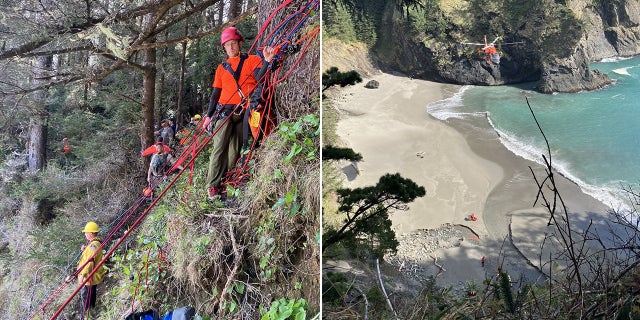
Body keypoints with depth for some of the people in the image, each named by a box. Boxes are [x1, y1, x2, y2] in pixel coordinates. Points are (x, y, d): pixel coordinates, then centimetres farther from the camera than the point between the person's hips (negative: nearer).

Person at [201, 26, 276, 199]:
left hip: (244, 112, -1)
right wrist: (209, 115, 11)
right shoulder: (222, 68, 17)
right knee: (219, 147, -10)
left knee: (235, 150, 0)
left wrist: (267, 61, -30)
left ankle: (223, 181, 8)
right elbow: (216, 92, 18)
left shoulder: (252, 60, 7)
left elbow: (259, 78, -12)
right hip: (225, 111, 1)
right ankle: (212, 185, -10)